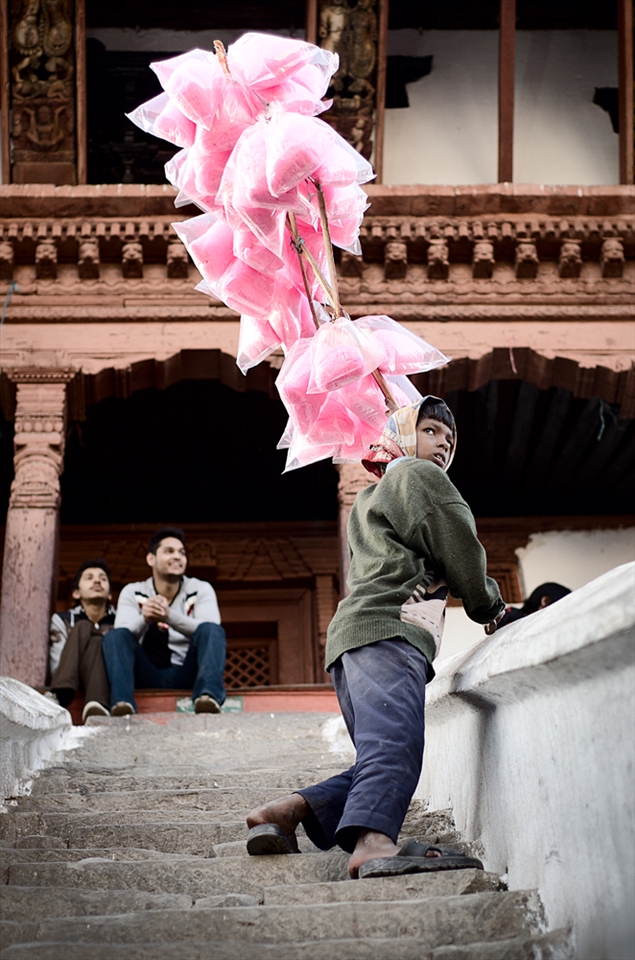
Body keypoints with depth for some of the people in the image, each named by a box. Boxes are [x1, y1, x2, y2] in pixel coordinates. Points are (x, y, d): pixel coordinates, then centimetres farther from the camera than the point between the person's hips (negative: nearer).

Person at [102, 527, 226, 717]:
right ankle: (122, 702, -46)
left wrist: (169, 616, -34)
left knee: (212, 630, -25)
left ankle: (209, 695, -49)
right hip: (148, 676, 1)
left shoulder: (201, 590, 3)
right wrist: (144, 620, -35)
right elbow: (123, 638, -11)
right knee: (115, 635, -23)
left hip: (186, 675, 0)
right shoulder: (132, 593, 5)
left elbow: (210, 631, -16)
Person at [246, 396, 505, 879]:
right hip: (388, 628, -10)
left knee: (382, 759, 2)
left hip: (352, 635, 10)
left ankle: (282, 812, -12)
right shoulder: (419, 476, 11)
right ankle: (373, 842, -52)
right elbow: (463, 555, 6)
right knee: (395, 741, -30)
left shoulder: (370, 499, 40)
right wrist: (490, 608, 24)